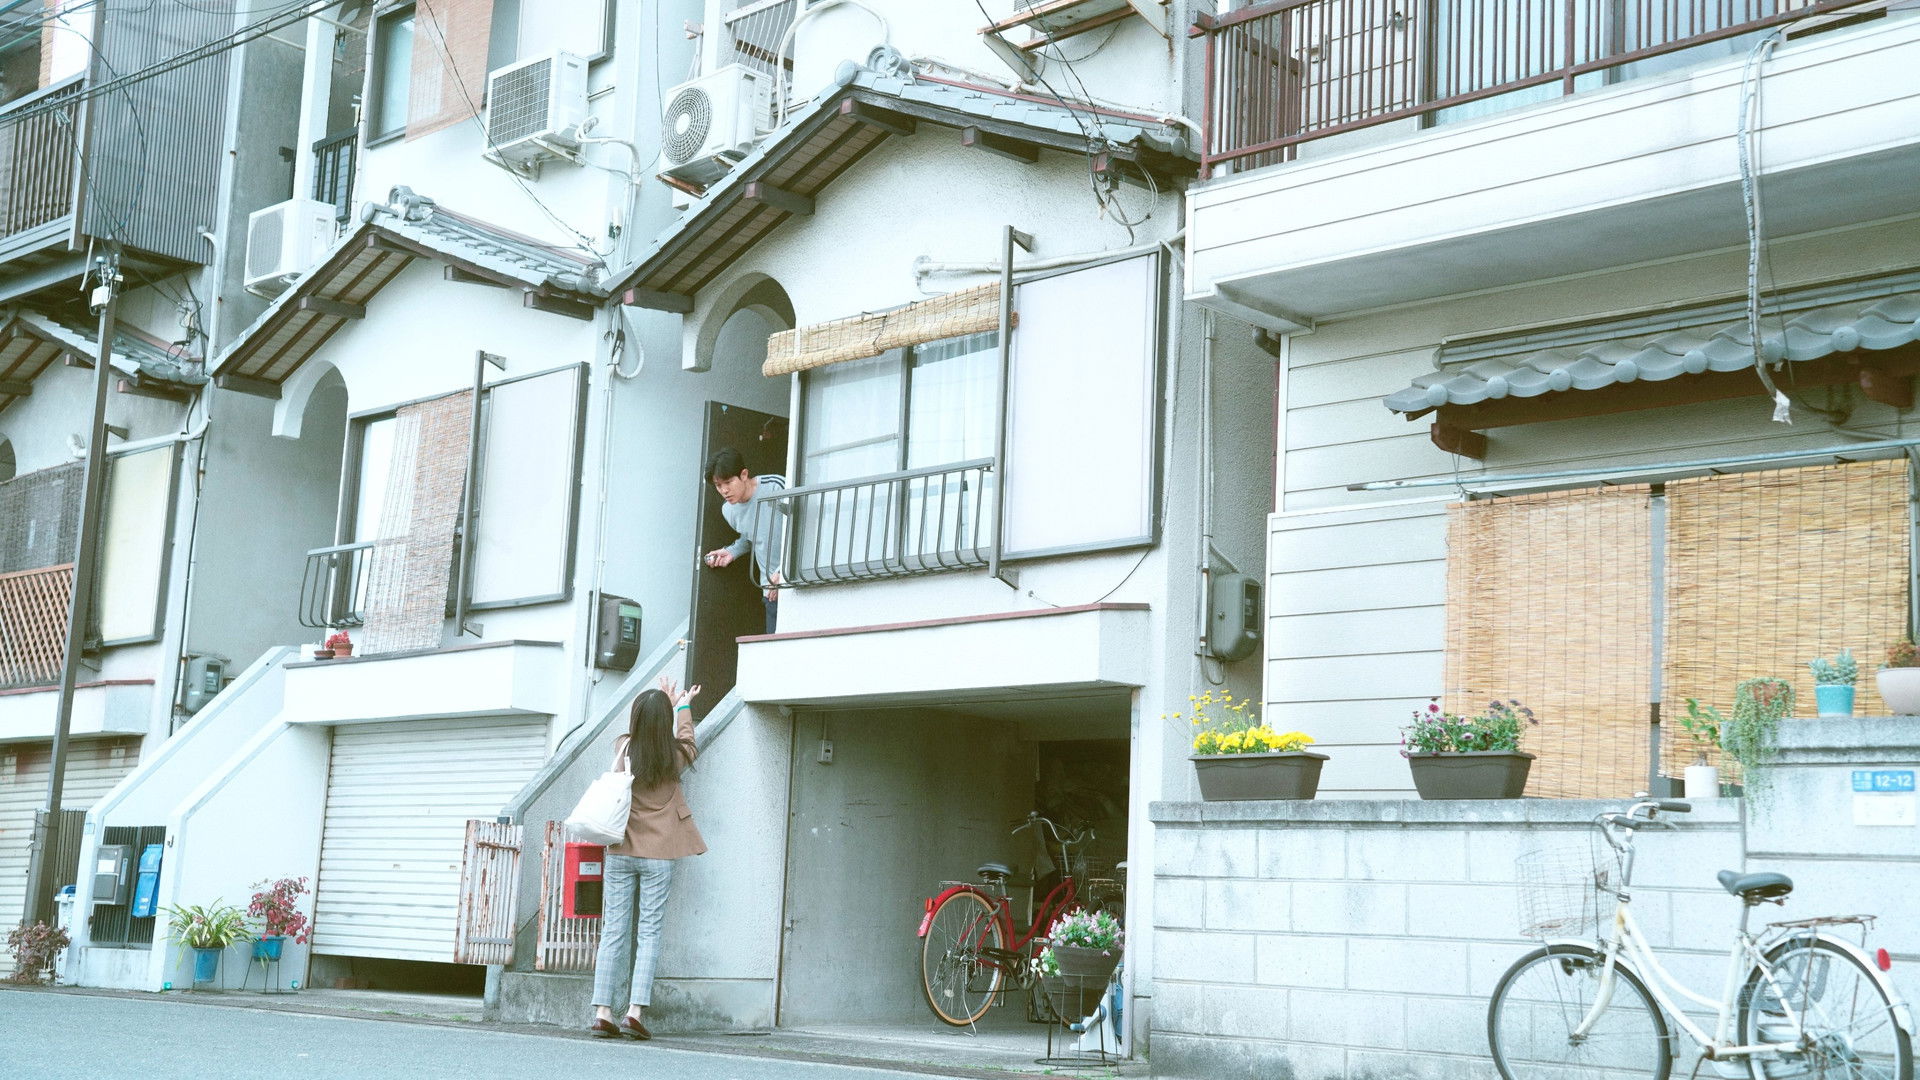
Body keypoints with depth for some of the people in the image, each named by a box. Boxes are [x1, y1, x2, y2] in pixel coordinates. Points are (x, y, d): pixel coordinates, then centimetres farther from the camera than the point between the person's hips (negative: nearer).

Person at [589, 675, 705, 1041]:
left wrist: (663, 702, 36)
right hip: (658, 854, -2)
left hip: (620, 851, 2)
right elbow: (686, 740, 19)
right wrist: (682, 707, 36)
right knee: (649, 933, 0)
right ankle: (635, 1011, -9)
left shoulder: (623, 750, -2)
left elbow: (640, 734, 23)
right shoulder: (674, 757, -6)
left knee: (613, 931, 3)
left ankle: (603, 1012, 0)